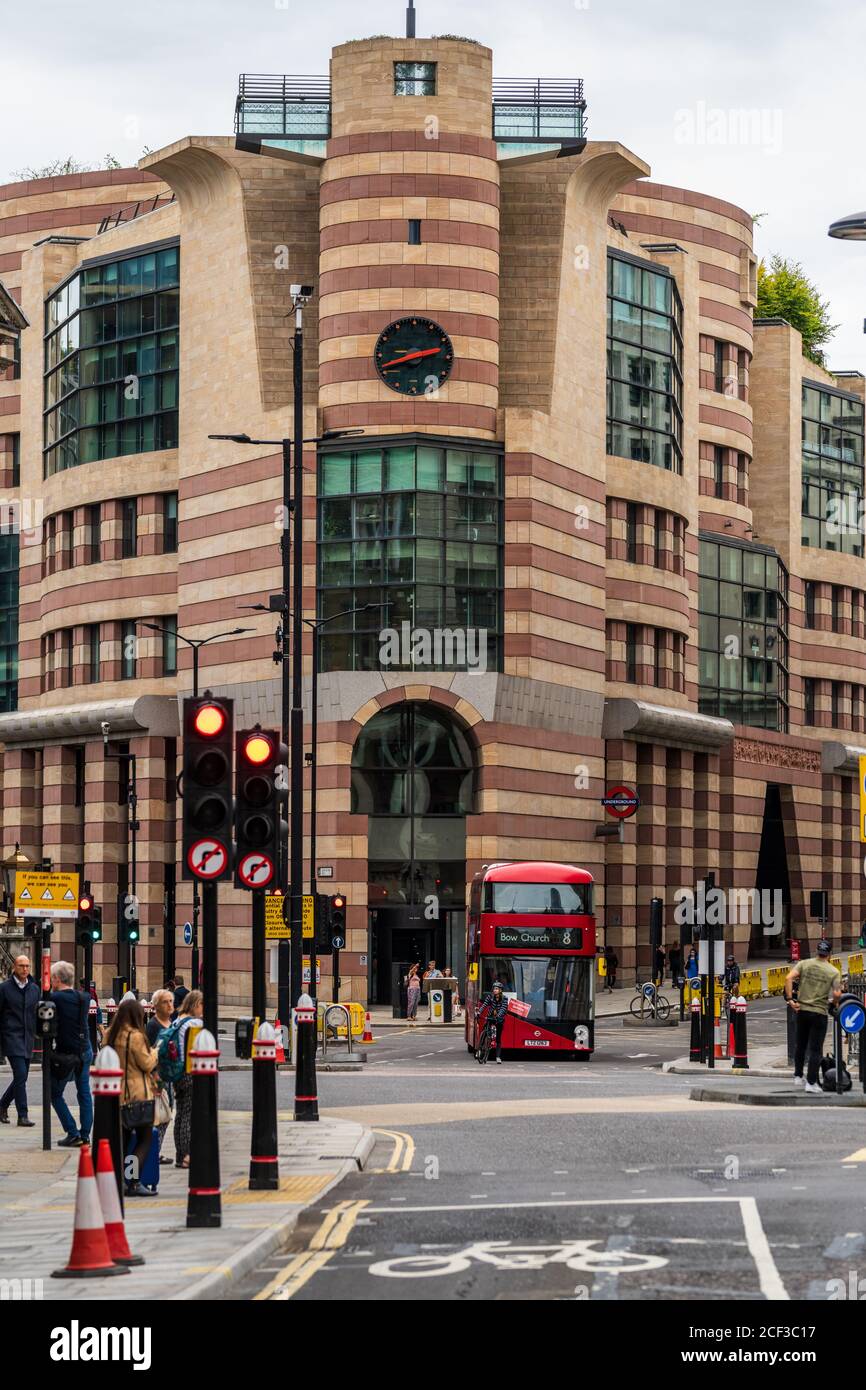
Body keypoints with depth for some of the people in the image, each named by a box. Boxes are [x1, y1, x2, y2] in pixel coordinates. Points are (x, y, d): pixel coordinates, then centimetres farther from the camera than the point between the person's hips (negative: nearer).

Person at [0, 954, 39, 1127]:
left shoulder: (34, 989, 11)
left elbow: (38, 1014, 19)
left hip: (28, 1039, 5)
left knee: (21, 1077, 9)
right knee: (20, 1075, -14)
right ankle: (22, 1116, -11)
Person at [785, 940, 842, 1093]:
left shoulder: (804, 964, 3)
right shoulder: (834, 972, -2)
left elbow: (789, 978, -11)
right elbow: (837, 995, -10)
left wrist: (790, 999, -9)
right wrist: (834, 1003, 11)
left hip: (802, 1010, 3)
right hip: (820, 1012, -3)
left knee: (800, 1044, 19)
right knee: (815, 1049, 2)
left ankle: (798, 1076, 25)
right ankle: (811, 1082, 0)